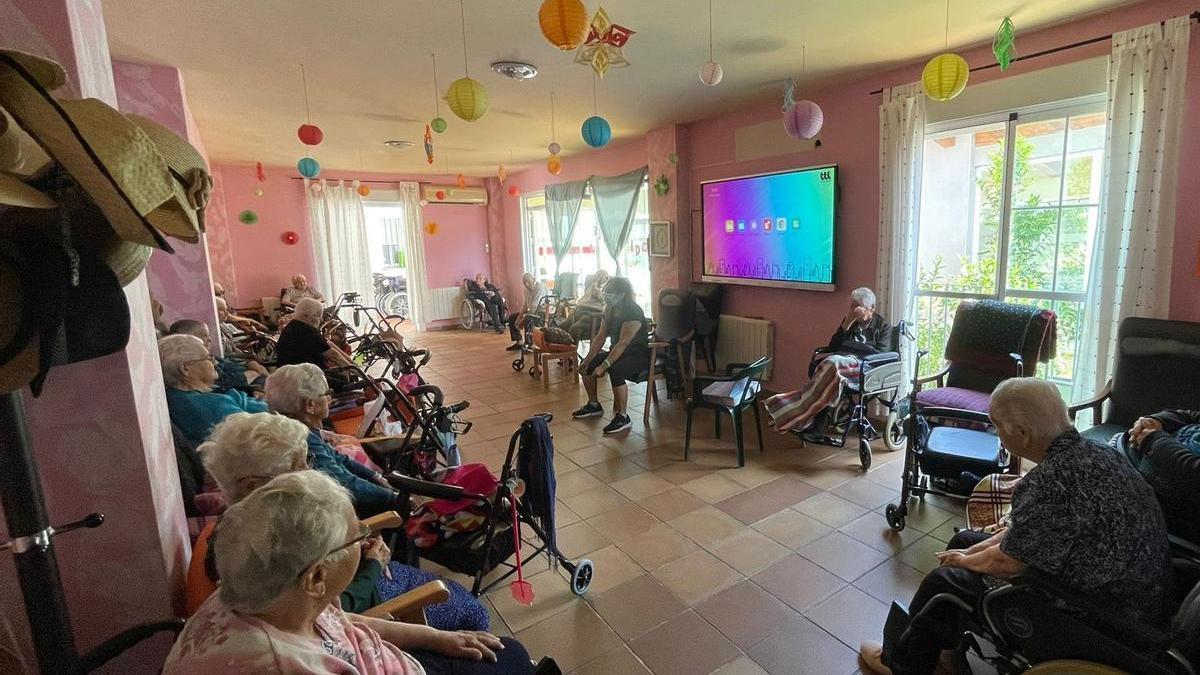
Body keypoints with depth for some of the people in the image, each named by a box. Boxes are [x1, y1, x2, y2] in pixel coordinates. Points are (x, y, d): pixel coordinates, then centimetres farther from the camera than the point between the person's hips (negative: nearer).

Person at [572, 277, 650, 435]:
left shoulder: (633, 312, -23)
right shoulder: (609, 310, 5)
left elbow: (623, 342, -30)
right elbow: (600, 337, 5)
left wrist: (604, 366, -33)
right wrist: (588, 360, -4)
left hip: (639, 355, -9)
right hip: (618, 352, 9)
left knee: (615, 370, -36)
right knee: (586, 366, 4)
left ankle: (622, 416, -21)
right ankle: (593, 405, 21)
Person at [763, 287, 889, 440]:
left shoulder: (883, 325, 13)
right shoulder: (850, 320, 22)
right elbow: (833, 346, 11)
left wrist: (848, 344, -4)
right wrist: (847, 323, -1)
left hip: (866, 366, -4)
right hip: (842, 358, 4)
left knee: (833, 363, -37)